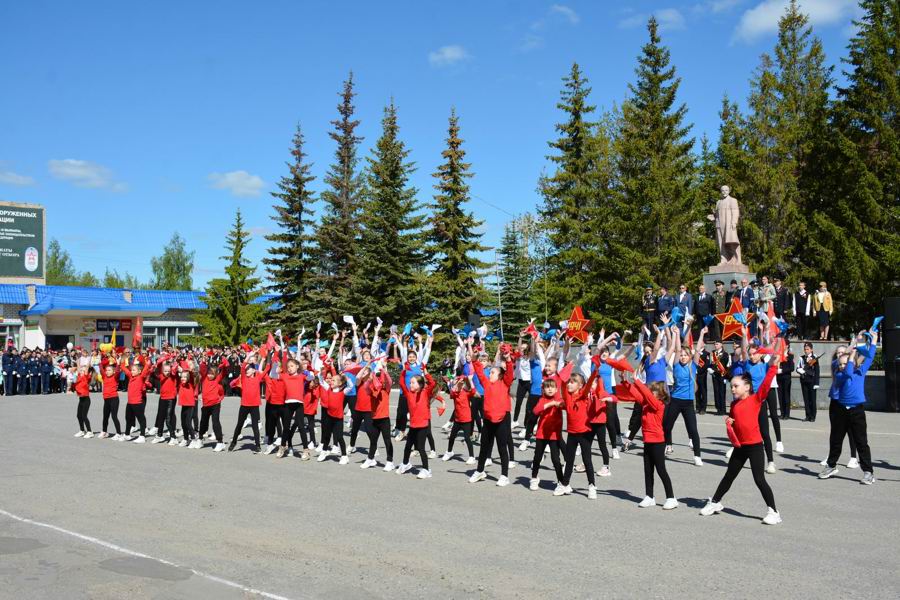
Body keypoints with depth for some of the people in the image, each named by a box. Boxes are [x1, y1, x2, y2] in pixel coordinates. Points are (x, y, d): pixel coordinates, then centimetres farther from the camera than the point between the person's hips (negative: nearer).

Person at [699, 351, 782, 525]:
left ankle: (773, 511, 4)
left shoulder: (756, 398, -8)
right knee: (729, 476, 17)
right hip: (740, 446, 6)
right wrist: (728, 423, -1)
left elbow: (766, 383, -21)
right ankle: (715, 503, 30)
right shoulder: (734, 404, 9)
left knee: (759, 479, -6)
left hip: (755, 445, -6)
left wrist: (773, 365, -31)